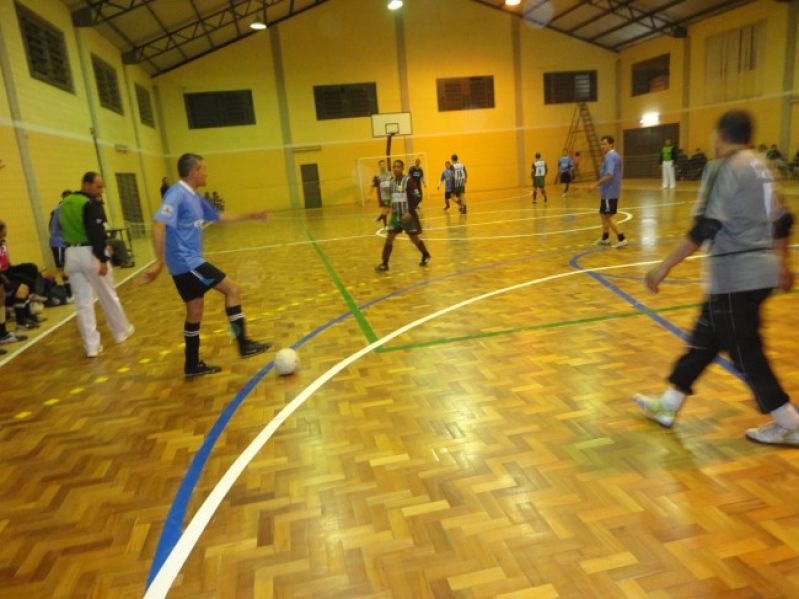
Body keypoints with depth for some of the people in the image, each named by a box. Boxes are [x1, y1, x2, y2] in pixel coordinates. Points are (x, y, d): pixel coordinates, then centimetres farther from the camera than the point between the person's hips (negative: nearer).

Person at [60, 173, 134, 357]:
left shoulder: (65, 203, 13)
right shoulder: (91, 204, -12)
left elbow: (63, 228, 18)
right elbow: (96, 233, -20)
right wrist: (102, 259, -20)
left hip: (70, 254, 6)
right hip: (89, 253, -6)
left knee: (82, 302, 6)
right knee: (108, 296, 12)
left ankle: (91, 345, 8)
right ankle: (122, 331, 29)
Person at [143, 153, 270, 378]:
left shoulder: (195, 198, 15)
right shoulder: (177, 194, -14)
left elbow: (218, 217, 29)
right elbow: (158, 224, -25)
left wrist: (249, 216, 28)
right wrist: (159, 262, -29)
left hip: (190, 262, 10)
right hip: (186, 262, -10)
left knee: (195, 312, 13)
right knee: (233, 289, -8)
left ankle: (192, 365, 22)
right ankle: (244, 344, -3)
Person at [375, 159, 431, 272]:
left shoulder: (409, 180, -11)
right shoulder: (392, 182, 7)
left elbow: (417, 197, -14)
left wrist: (410, 212, -22)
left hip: (407, 215, -5)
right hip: (395, 215, 5)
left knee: (414, 238, 6)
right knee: (389, 238, -3)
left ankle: (426, 256, 31)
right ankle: (384, 263, 3)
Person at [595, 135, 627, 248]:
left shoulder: (610, 157, -18)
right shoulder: (615, 156, 14)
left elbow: (609, 175, -29)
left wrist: (596, 184, -23)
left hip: (609, 192, -10)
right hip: (610, 191, 10)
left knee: (607, 217, -4)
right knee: (603, 214, 20)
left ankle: (621, 239, -3)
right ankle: (605, 238, 30)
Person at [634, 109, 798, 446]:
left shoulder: (724, 168, -13)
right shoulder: (760, 166, 12)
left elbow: (705, 228, -23)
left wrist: (665, 266, -20)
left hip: (736, 275, -9)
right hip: (761, 270, 9)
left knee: (745, 352, 3)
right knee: (705, 338, 14)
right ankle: (667, 405, 24)